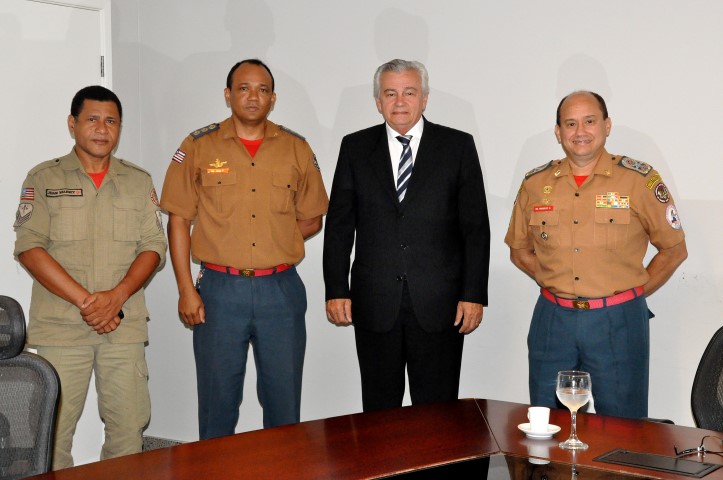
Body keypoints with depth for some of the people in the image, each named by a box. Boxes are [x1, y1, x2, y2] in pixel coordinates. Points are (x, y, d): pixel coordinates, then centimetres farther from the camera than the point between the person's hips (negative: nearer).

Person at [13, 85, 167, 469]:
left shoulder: (139, 182, 13)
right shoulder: (44, 179, 5)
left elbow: (154, 247, 6)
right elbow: (29, 248, -5)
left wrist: (116, 297, -11)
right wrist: (85, 300, -13)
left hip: (125, 325, 2)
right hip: (60, 326, -2)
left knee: (129, 427, 1)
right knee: (53, 429, -2)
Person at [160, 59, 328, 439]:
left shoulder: (297, 149, 6)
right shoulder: (198, 147, 1)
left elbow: (312, 219, 14)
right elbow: (178, 220, 1)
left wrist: (277, 240, -2)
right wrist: (186, 289, -5)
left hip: (281, 290, 2)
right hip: (219, 290, -1)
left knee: (284, 401, 9)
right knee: (218, 401, 8)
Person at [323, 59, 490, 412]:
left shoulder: (458, 146, 3)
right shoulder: (355, 148, 7)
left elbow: (476, 227, 1)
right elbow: (339, 224, 7)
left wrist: (474, 294, -5)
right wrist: (336, 290, 0)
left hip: (438, 304, -1)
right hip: (374, 304, 1)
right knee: (378, 412, 9)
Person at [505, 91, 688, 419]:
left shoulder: (640, 179, -3)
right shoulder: (535, 184, 5)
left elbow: (674, 249, 3)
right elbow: (520, 250, 16)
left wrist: (633, 293, -1)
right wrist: (555, 284, 4)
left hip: (617, 321, -2)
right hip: (552, 318, 3)